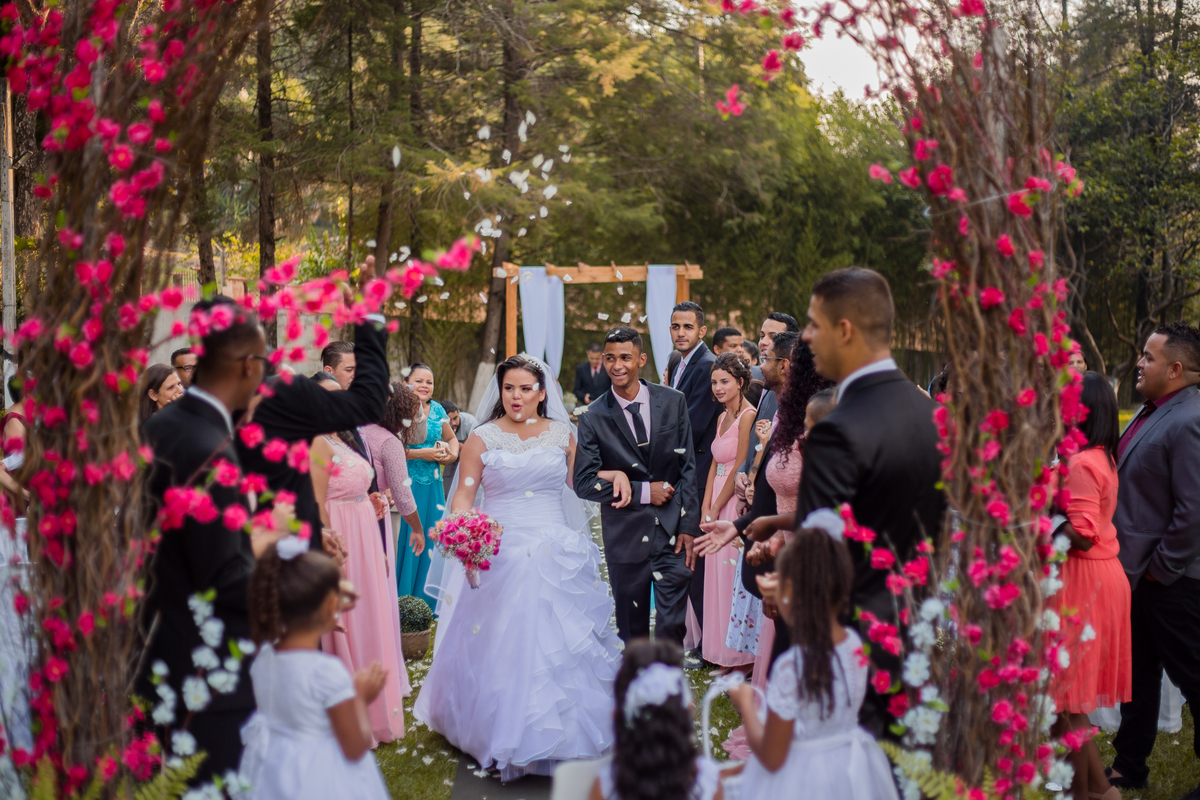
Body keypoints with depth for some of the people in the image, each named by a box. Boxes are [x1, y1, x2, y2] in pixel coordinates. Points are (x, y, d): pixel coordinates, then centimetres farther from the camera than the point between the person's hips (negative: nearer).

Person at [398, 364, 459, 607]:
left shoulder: (437, 410, 9)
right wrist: (419, 454, -19)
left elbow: (451, 437, 24)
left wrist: (452, 453, 3)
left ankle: (427, 603, 19)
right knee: (407, 540, -4)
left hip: (432, 486, 5)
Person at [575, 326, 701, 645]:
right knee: (632, 630, 11)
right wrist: (643, 492, -13)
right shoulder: (594, 419, -4)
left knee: (672, 626, 0)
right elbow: (584, 483, -8)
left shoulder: (673, 402, 1)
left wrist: (688, 526, -5)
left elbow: (688, 468, 2)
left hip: (672, 531, 0)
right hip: (625, 535, 0)